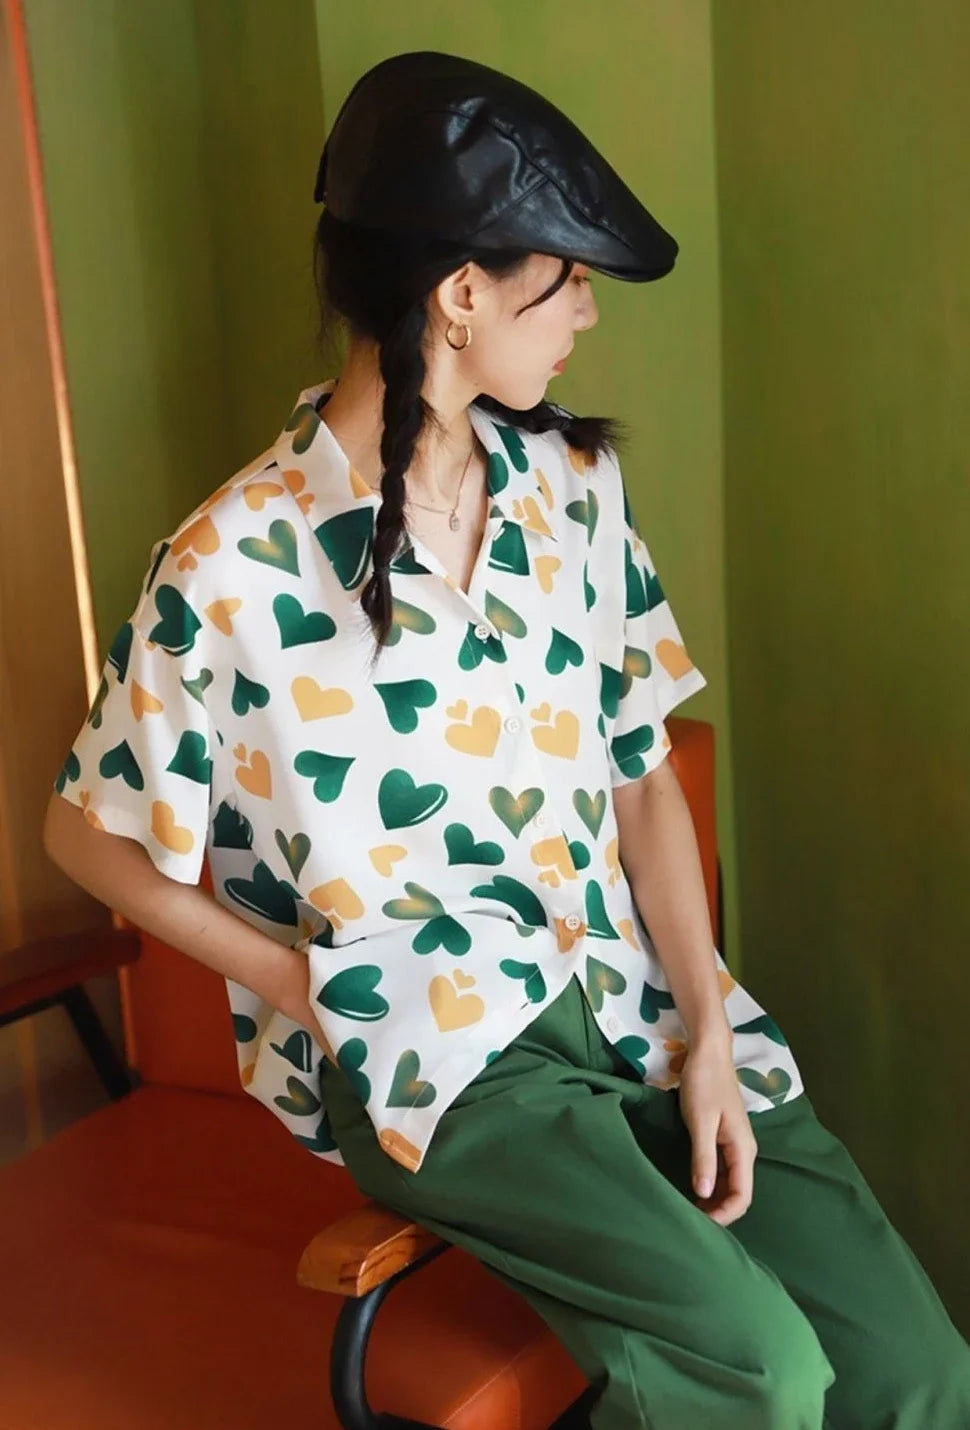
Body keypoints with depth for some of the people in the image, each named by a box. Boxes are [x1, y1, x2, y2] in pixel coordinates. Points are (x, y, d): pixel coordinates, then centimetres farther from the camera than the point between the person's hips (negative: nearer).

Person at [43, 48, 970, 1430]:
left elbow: (642, 779, 6)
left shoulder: (573, 483, 4)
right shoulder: (233, 569, -12)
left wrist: (706, 1035, -5)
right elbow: (88, 830, 0)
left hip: (624, 995, 5)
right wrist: (316, 992, -6)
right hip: (425, 1054, -4)